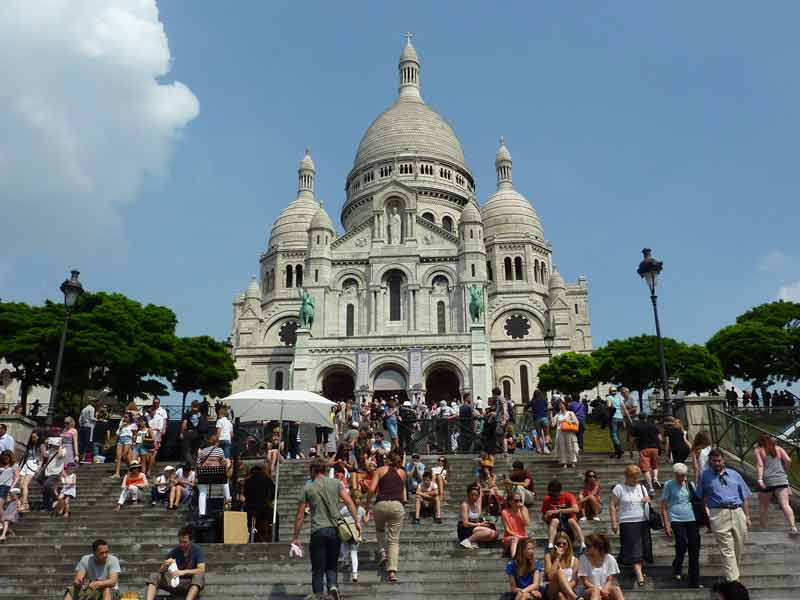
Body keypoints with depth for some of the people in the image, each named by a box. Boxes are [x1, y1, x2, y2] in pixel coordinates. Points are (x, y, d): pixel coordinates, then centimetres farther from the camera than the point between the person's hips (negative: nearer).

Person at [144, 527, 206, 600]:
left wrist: (184, 572, -32)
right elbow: (161, 571, 1)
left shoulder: (197, 550, -8)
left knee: (198, 576, -36)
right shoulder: (174, 551, 0)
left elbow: (202, 570, -20)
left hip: (191, 584, -4)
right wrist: (165, 565, -23)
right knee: (153, 576, -14)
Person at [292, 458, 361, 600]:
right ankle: (333, 586, -6)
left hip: (318, 531, -2)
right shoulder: (336, 483, 6)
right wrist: (356, 521, -2)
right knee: (332, 565, 16)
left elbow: (300, 516, 3)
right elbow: (349, 502, -4)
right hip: (335, 530, 2)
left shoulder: (307, 488, 2)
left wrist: (295, 537, 9)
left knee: (318, 567, 8)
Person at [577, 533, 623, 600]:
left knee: (616, 589, -29)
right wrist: (600, 590, -21)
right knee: (595, 590, -36)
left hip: (606, 590, 2)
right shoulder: (584, 559, -4)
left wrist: (604, 589, -21)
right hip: (589, 591, -2)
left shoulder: (609, 559, 0)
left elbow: (610, 580, 0)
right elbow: (585, 582, -7)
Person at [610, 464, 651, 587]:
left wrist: (647, 500, -4)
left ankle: (638, 569, 23)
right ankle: (639, 575, -12)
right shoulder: (619, 488, -3)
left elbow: (648, 503, 21)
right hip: (628, 523, -5)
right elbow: (613, 506, -3)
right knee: (634, 549, -9)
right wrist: (614, 522, -10)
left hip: (643, 522, 5)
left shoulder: (641, 487, 12)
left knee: (643, 547, 6)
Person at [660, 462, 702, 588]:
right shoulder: (669, 485, -1)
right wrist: (667, 525, -8)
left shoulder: (690, 484, 11)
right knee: (682, 543, -20)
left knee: (694, 549, 1)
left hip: (691, 520, 4)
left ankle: (694, 582, 14)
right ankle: (677, 568, 11)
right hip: (676, 520, -4)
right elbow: (664, 507, -2)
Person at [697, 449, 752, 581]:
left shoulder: (734, 475, 15)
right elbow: (700, 497, 15)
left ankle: (732, 574, 28)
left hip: (738, 512, 3)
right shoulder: (705, 476, 10)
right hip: (719, 514, -3)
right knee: (727, 550, -8)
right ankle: (733, 580, -10)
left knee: (739, 548, 10)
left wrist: (747, 517, 9)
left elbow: (744, 497, 15)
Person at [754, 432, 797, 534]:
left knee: (763, 506, 13)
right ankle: (793, 526, -27)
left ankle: (763, 529, 17)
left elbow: (760, 465, -8)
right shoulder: (778, 448, 12)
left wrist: (760, 479, -17)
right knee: (785, 504, -8)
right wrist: (784, 471, 17)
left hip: (767, 481, -1)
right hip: (781, 480, 2)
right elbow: (788, 460, 0)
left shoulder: (758, 450, 5)